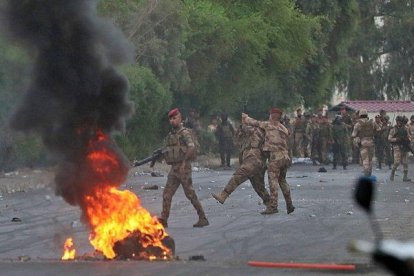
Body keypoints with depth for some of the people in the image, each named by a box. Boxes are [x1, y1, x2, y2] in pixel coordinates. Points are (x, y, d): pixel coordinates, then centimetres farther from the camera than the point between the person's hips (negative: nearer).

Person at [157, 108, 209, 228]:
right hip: (173, 169, 8)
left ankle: (203, 218, 2)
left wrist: (184, 162, -25)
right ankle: (163, 220, -5)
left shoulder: (185, 133, -10)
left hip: (184, 168, -8)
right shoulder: (171, 135, 16)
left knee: (190, 194, -5)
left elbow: (191, 147, -24)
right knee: (167, 194, -1)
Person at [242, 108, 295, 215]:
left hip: (275, 157, -7)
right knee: (282, 180, 18)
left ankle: (273, 206, -12)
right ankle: (289, 205, 16)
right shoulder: (284, 130, 20)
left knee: (273, 181, -7)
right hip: (285, 157, 7)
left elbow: (253, 122, 5)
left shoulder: (268, 125, 1)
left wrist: (245, 117, 25)